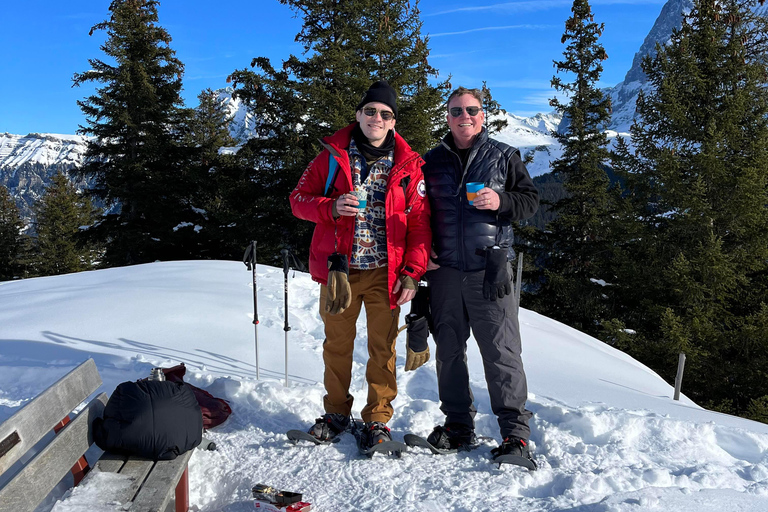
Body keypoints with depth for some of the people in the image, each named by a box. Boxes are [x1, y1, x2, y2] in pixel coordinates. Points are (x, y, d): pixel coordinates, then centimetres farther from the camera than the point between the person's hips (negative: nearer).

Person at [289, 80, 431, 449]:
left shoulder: (408, 165, 2)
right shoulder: (333, 155, 4)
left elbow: (420, 222, 0)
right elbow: (299, 198, 4)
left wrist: (411, 274, -7)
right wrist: (332, 207, -17)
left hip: (385, 272, 0)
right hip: (339, 268, 1)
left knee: (383, 346, 5)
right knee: (337, 343, 12)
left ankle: (377, 419, 21)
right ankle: (337, 413, 29)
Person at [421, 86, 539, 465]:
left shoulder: (504, 156, 8)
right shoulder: (431, 162, 14)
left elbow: (530, 200, 7)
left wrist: (501, 202, -14)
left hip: (489, 268, -2)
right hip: (443, 271, 3)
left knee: (501, 351, -3)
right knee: (449, 351, 9)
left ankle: (515, 431, 8)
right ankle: (458, 425, 22)